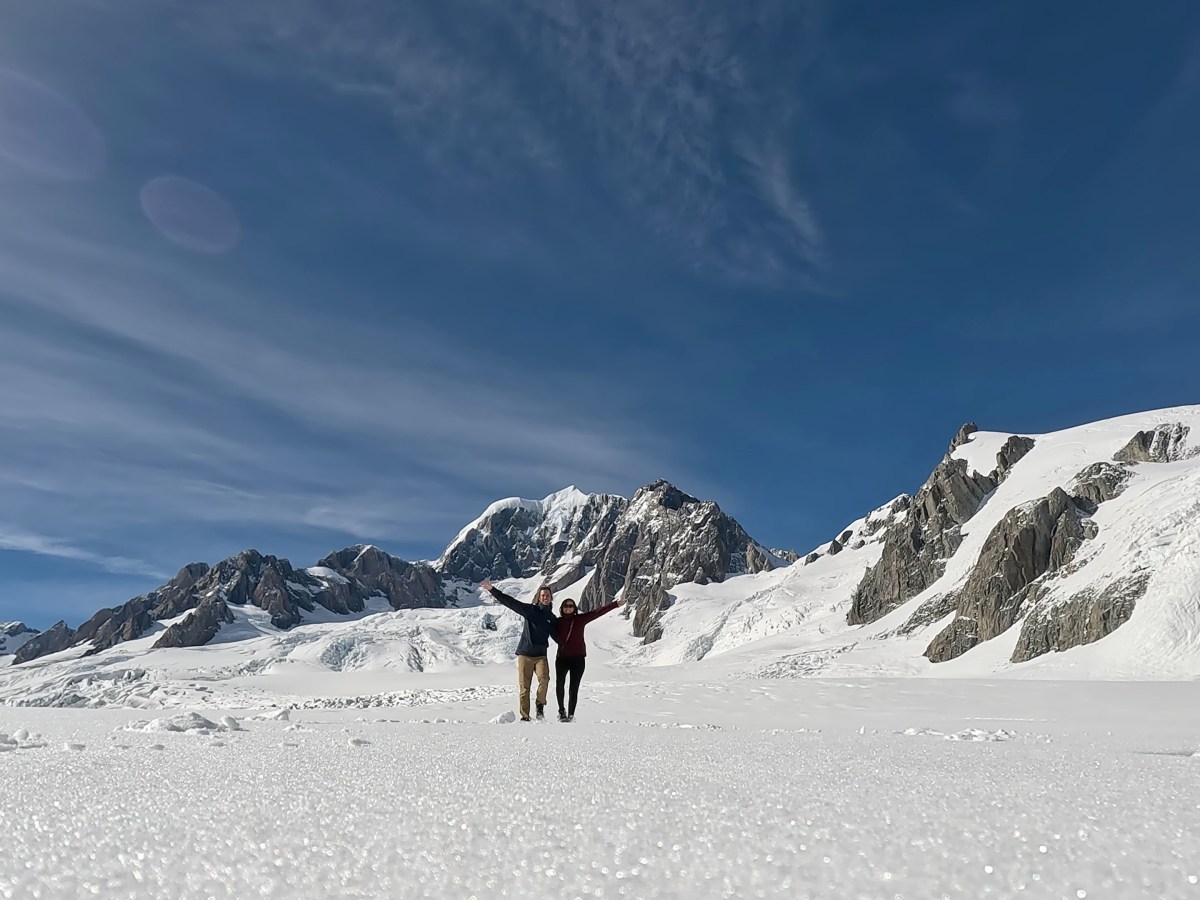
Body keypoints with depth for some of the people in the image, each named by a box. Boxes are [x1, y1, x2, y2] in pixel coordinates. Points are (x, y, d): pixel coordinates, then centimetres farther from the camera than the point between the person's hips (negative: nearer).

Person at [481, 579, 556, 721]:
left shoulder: (552, 618, 12)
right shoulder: (530, 610, 1)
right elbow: (510, 602, -5)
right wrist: (492, 589, -13)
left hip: (541, 655, 2)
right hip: (525, 654, -1)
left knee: (544, 678, -23)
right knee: (524, 687, -2)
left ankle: (540, 706, -3)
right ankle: (524, 716, 10)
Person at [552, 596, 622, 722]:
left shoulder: (580, 619, 3)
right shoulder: (557, 622, 6)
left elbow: (597, 612, -1)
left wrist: (615, 604, -5)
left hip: (578, 658, 0)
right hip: (562, 658, 0)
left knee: (574, 688, 1)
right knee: (559, 685, -9)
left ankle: (571, 714, 10)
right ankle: (561, 710, 13)